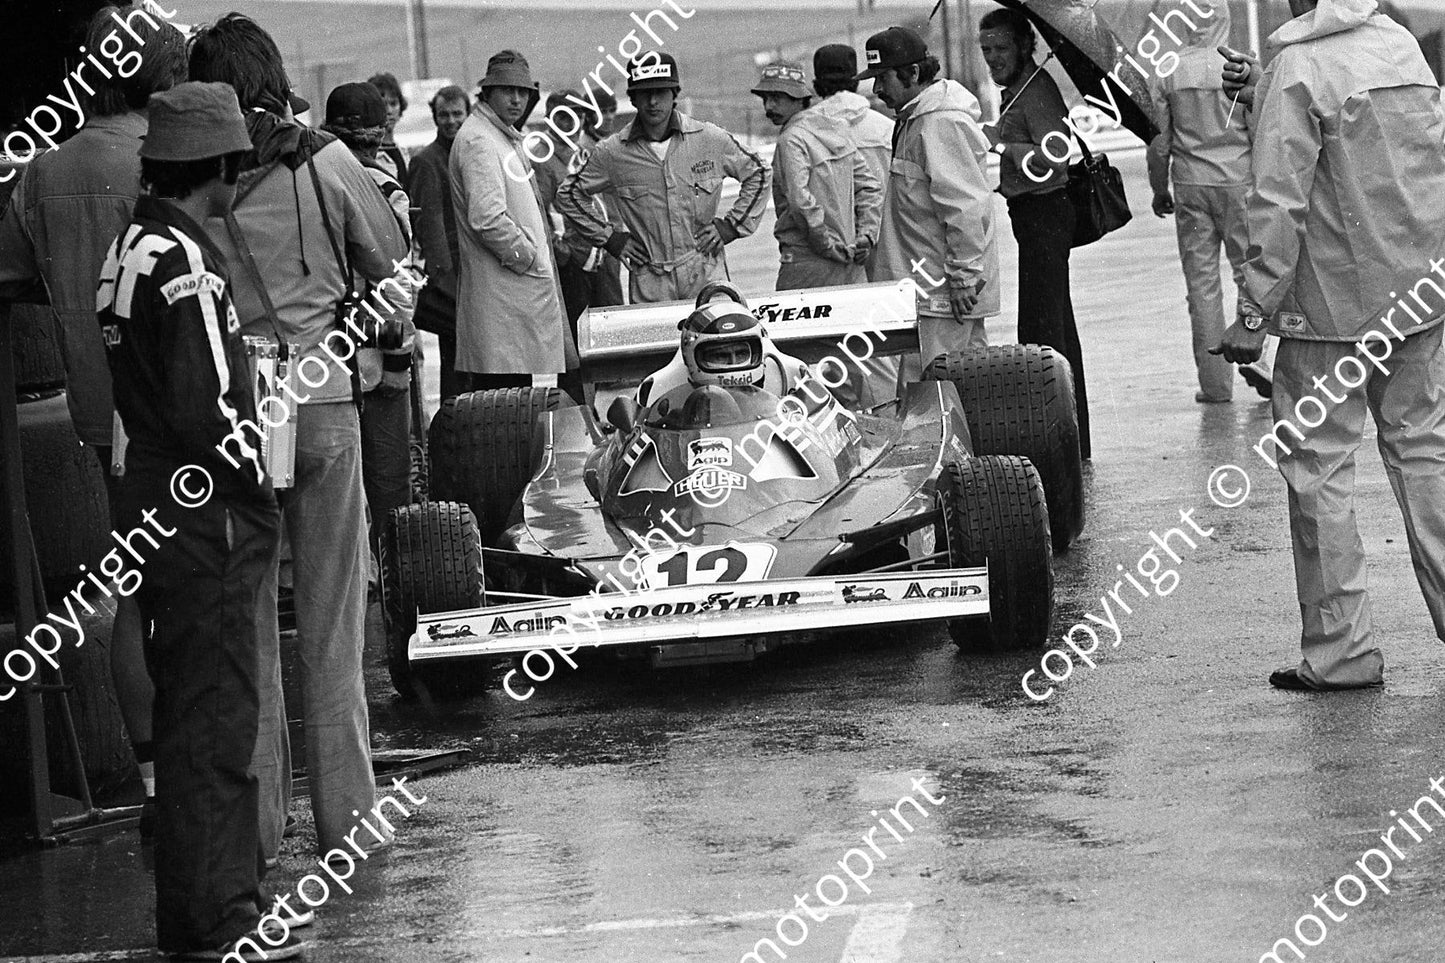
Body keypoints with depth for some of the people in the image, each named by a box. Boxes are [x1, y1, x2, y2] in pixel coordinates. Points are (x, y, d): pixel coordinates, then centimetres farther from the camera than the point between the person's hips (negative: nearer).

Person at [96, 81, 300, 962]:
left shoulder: (135, 247, 13)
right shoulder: (185, 263, -18)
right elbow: (204, 410, -23)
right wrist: (258, 491, -10)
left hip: (161, 513, 10)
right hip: (207, 522, -10)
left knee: (195, 716, 16)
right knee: (216, 720, -5)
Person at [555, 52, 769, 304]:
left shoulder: (711, 139, 1)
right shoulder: (612, 153, 1)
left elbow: (757, 175, 15)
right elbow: (569, 195, 14)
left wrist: (730, 226, 6)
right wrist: (609, 238, 7)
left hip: (706, 274, 0)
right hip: (648, 283, 0)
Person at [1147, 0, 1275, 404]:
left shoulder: (1166, 74, -3)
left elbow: (1159, 141, 1)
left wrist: (1159, 190, 14)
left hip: (1190, 186, 1)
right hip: (1238, 180, -1)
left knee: (1201, 281, 6)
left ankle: (1214, 382, 6)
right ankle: (1254, 353, -8)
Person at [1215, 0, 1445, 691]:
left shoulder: (1297, 70, -14)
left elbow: (1280, 201, -18)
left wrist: (1255, 313, -15)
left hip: (1332, 303, -6)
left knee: (1318, 467, 2)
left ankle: (1341, 652, 4)